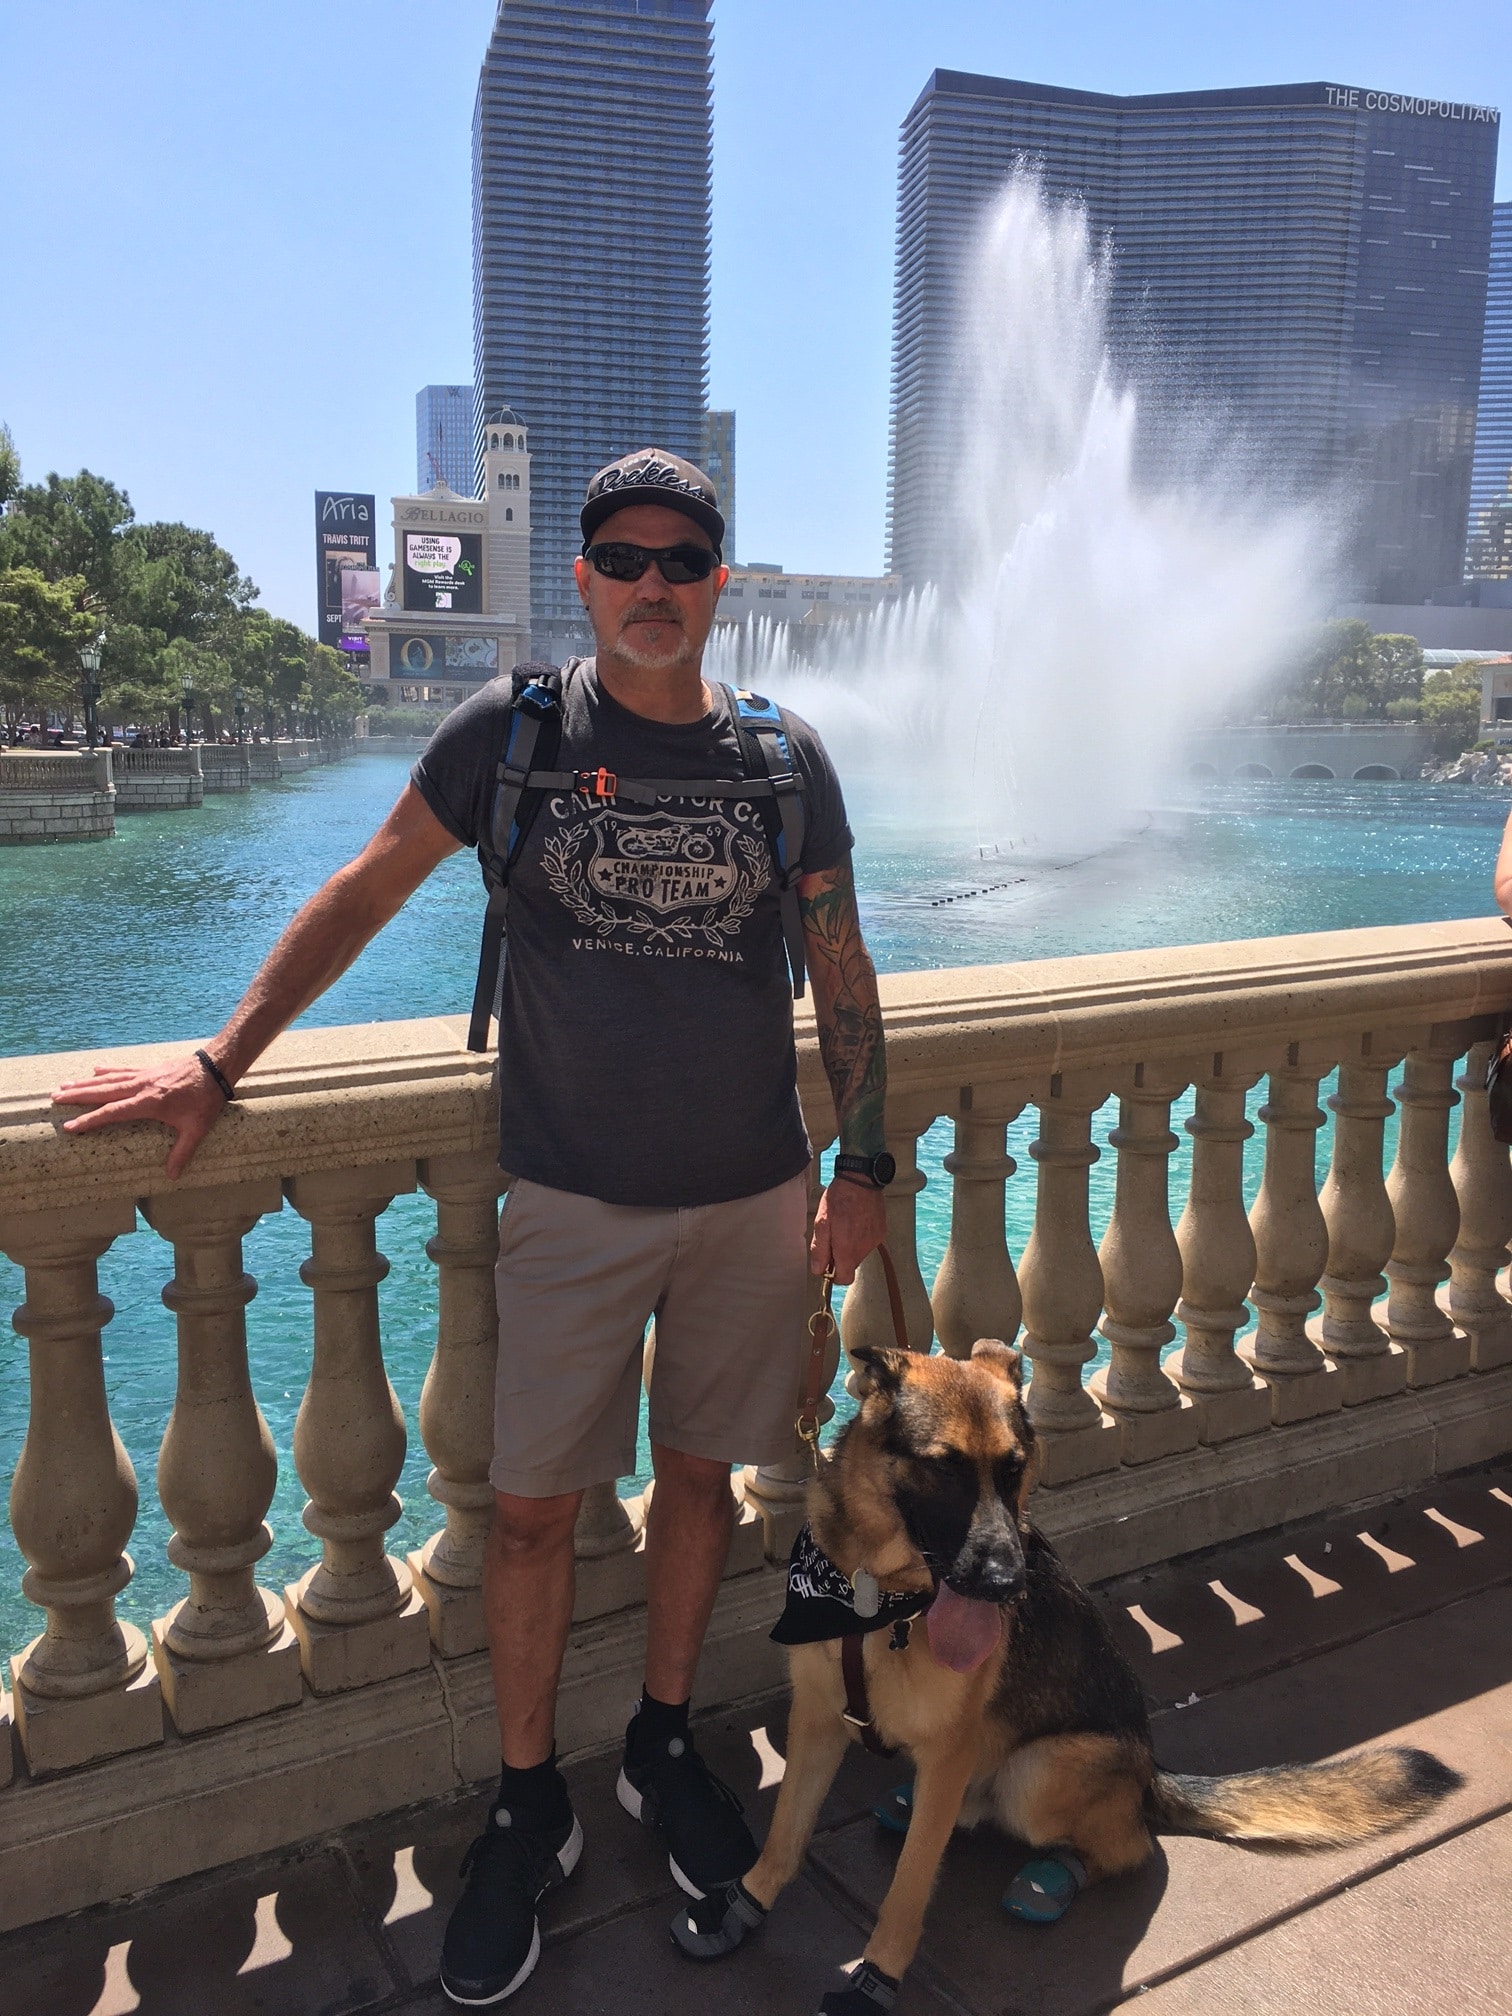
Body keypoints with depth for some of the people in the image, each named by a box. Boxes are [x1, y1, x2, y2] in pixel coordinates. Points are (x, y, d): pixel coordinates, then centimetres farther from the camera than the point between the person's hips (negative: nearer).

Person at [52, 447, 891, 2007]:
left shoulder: (786, 757, 0)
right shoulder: (511, 731, -5)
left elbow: (842, 971, 7)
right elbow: (362, 896, 3)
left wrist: (865, 1164, 5)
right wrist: (216, 1066, 4)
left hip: (752, 1192, 2)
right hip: (572, 1194, -1)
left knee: (697, 1470, 14)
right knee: (532, 1506, 4)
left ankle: (661, 1748, 36)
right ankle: (527, 1812, 26)